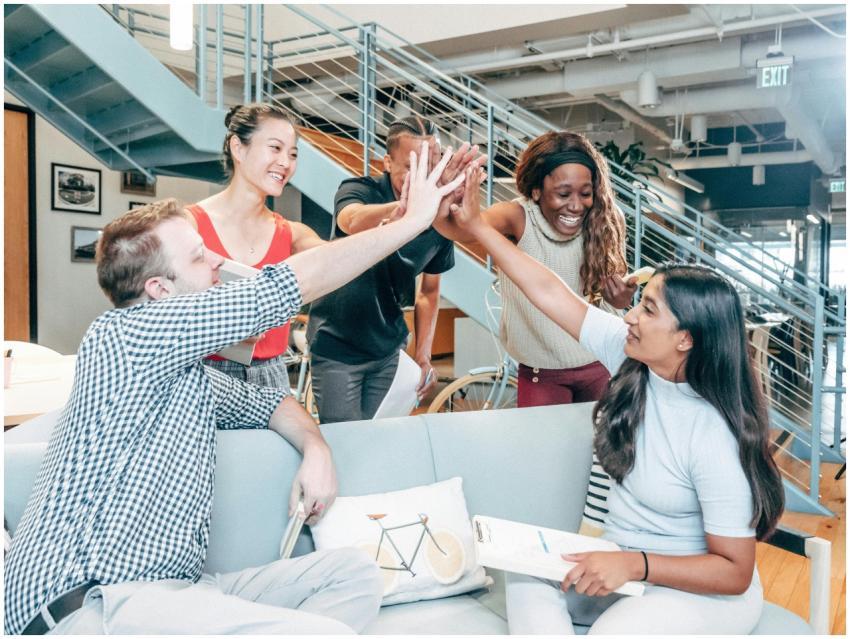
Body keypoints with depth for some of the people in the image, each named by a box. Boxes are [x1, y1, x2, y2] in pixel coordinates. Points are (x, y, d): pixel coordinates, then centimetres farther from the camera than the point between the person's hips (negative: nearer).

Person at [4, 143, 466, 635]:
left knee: (355, 573, -2)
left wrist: (317, 450, 8)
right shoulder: (122, 336, -9)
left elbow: (271, 402, 32)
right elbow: (300, 283, -11)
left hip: (176, 588, 9)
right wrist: (413, 219, -4)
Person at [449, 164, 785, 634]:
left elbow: (735, 571, -21)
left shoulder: (715, 437, -27)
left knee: (614, 631, -34)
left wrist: (633, 564, -32)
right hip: (623, 563, 7)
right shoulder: (630, 356, -10)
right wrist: (474, 224, -7)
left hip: (703, 590, -7)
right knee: (526, 571, -15)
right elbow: (548, 291, -7)